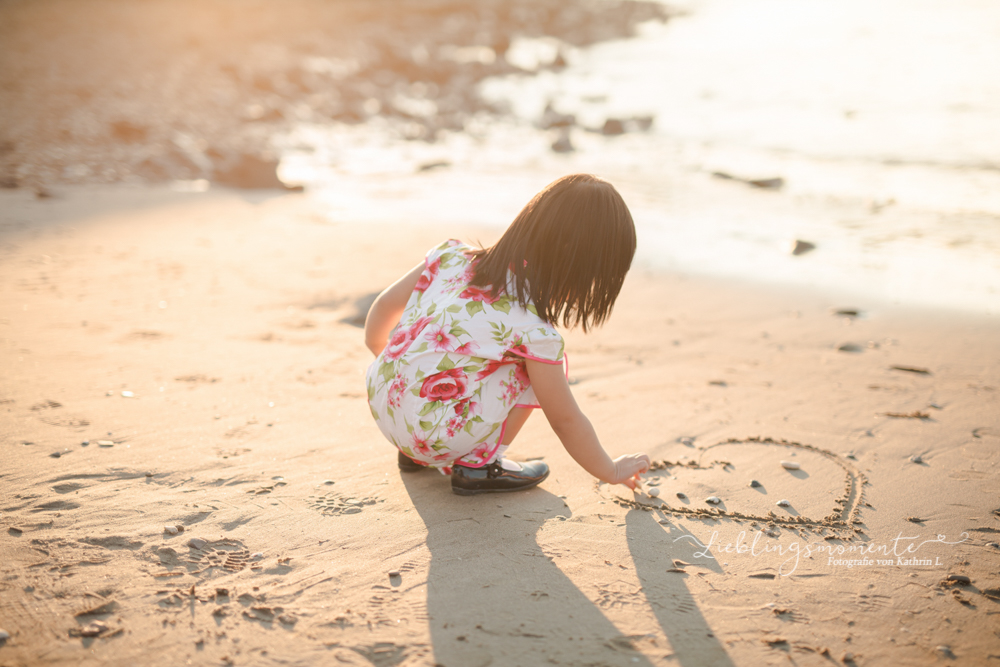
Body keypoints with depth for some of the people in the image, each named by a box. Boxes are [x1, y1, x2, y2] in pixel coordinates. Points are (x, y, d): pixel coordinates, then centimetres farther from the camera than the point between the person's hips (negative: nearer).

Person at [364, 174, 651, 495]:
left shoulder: (452, 255, -1)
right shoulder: (534, 330, -16)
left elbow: (385, 306, 12)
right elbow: (566, 421, -5)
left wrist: (378, 350, 34)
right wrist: (613, 471, 11)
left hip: (380, 405, 7)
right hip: (438, 439, -6)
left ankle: (413, 452, 31)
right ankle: (477, 464, 5)